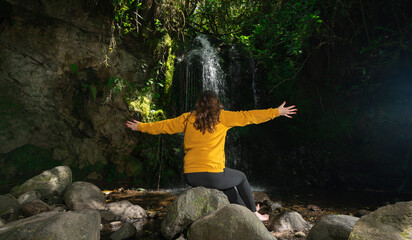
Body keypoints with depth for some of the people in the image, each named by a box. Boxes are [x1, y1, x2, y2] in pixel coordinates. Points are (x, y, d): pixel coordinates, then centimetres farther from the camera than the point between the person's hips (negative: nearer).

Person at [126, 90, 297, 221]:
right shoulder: (222, 117, -2)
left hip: (191, 176, 5)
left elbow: (164, 126, 14)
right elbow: (248, 116, 1)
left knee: (228, 186, 30)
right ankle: (254, 213, 38)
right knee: (241, 178, 27)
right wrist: (277, 112, 10)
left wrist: (140, 127, 30)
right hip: (212, 174, -4)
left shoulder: (188, 118, 7)